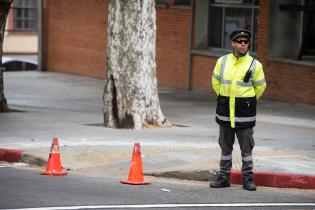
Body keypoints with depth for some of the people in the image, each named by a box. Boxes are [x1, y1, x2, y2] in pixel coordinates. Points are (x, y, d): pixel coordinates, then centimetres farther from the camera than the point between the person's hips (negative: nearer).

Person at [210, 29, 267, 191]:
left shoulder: (255, 65, -5)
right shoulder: (222, 62, 2)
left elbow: (260, 87, 8)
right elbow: (216, 82, 16)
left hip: (245, 113, -2)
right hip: (225, 112, 2)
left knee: (246, 148, 2)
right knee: (225, 146, 11)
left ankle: (248, 179, 10)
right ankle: (224, 177, 19)